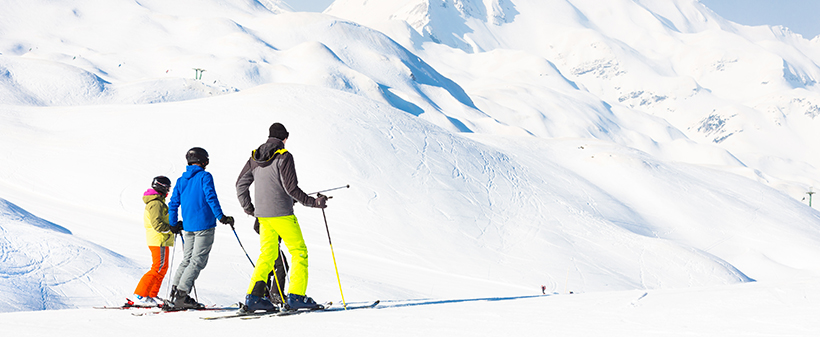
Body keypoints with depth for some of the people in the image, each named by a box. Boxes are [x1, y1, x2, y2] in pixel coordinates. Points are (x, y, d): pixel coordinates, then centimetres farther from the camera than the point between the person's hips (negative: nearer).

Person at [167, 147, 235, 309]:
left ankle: (176, 290, 8)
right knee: (198, 261, -6)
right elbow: (211, 197, -16)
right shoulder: (204, 177, -5)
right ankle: (182, 294, -14)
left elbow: (173, 203, 14)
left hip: (188, 226, 7)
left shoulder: (181, 180, 13)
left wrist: (174, 224, 24)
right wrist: (221, 216, -16)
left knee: (188, 259, 17)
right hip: (204, 225, -7)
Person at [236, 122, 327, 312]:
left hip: (262, 215, 7)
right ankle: (295, 296, -8)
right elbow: (291, 188, -16)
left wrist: (247, 207, 26)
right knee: (299, 252, 1)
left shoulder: (255, 157, 11)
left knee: (267, 254, 13)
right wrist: (312, 202, -7)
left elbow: (241, 184, 14)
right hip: (282, 213, -7)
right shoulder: (284, 156, -10)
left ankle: (254, 297, 2)